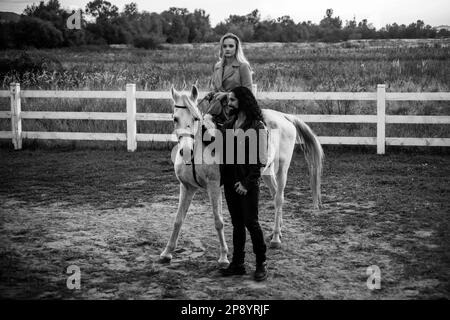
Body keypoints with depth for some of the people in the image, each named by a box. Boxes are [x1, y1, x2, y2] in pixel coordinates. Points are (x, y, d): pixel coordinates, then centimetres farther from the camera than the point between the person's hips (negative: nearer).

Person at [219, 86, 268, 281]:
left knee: (251, 222, -4)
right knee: (237, 223, 11)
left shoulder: (257, 126, -9)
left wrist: (247, 183, -16)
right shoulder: (228, 125, 11)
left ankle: (261, 264, 9)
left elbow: (259, 159, -12)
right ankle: (237, 264, 18)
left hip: (248, 181, -6)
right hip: (230, 181, 6)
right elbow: (222, 153, 14)